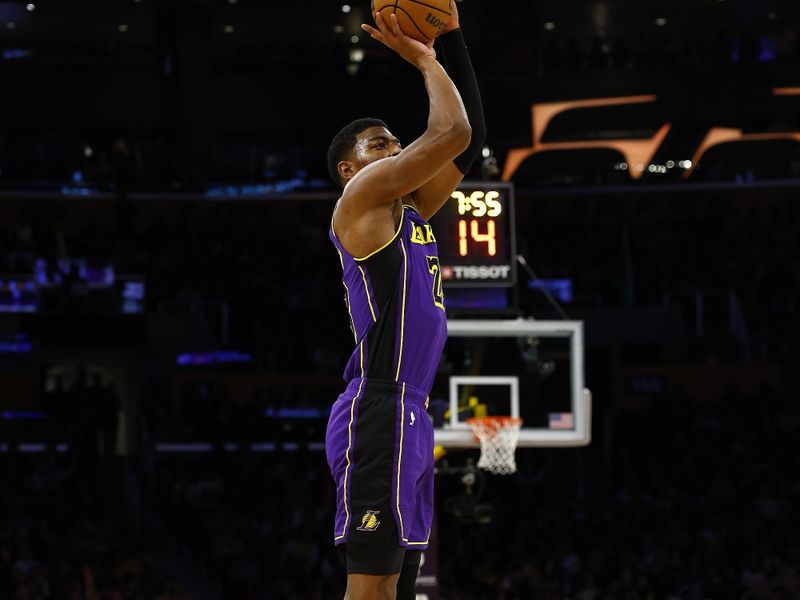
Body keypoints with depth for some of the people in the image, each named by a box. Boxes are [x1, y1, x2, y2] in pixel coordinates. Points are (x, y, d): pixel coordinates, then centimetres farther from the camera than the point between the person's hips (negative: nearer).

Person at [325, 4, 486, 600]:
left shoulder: (410, 210, 22)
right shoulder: (363, 196, -2)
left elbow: (470, 136, 23)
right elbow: (451, 133, -12)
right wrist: (425, 60, 4)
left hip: (410, 416, 10)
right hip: (379, 411, -10)